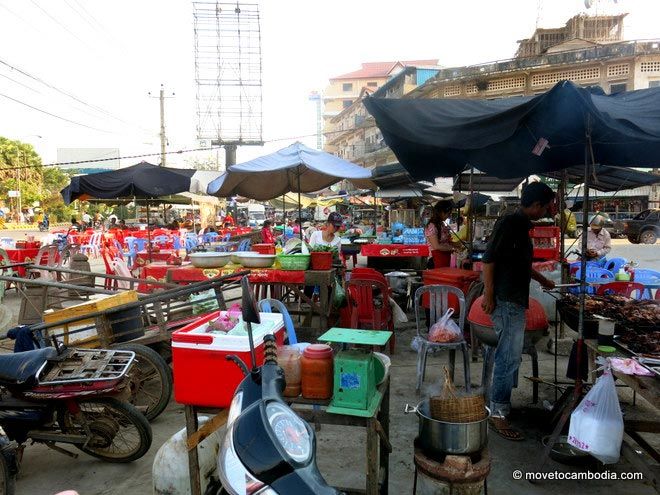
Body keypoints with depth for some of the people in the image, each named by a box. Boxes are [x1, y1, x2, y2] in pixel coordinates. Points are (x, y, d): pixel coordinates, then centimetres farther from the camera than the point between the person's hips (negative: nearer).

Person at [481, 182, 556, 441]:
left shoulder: (521, 225, 16)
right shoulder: (509, 223, -13)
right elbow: (488, 259, -18)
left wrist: (543, 280, 42)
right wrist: (488, 295, -19)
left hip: (516, 300, 10)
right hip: (506, 301, -10)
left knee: (509, 355, 16)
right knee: (509, 356, -6)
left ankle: (502, 403, 28)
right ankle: (498, 413, 3)